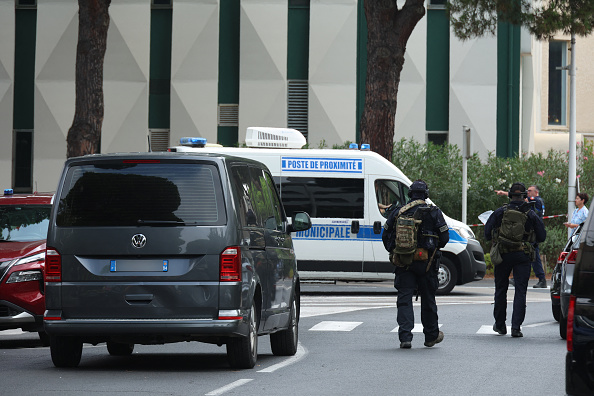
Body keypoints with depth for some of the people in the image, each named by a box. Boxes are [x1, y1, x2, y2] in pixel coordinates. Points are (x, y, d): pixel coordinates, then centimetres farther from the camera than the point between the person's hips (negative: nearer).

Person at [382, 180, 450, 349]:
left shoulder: (398, 212, 4)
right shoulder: (434, 213, -2)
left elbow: (386, 236, 8)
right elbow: (444, 237, -2)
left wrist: (393, 253, 21)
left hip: (403, 263, 1)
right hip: (425, 263, -1)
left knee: (404, 298, 1)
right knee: (428, 298, 12)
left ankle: (405, 337, -11)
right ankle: (431, 336, 24)